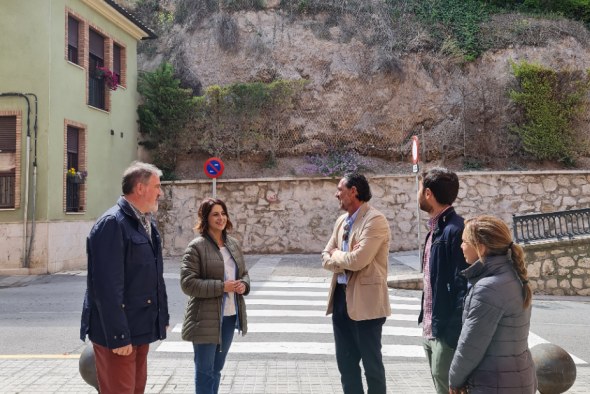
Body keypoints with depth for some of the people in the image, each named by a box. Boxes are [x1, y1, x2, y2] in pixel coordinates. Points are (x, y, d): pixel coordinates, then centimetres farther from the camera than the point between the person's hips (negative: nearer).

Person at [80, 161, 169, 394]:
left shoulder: (148, 222, 12)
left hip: (141, 329, 9)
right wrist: (118, 336, -22)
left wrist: (162, 316, 16)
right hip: (119, 333, -9)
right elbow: (107, 287, -22)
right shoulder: (112, 224, -17)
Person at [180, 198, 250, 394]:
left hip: (229, 316, 7)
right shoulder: (196, 247, -12)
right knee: (205, 370, 3)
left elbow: (244, 273, 19)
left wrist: (244, 284, -5)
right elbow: (187, 283, -17)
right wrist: (221, 287, -21)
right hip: (206, 319, -7)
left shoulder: (233, 244, 9)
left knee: (217, 368, 19)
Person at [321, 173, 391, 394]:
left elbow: (357, 261, -23)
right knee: (346, 363, 16)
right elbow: (326, 259, 8)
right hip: (341, 297, 8)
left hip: (365, 301, -8)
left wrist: (336, 255, -4)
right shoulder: (342, 221, 12)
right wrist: (345, 258, -11)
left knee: (372, 363, 6)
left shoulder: (375, 220, -15)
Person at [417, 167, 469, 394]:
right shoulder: (435, 228, 10)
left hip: (447, 333, -9)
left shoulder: (455, 231, -20)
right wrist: (426, 324, 16)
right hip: (430, 331, 9)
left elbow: (464, 286, -22)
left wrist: (455, 335, -21)